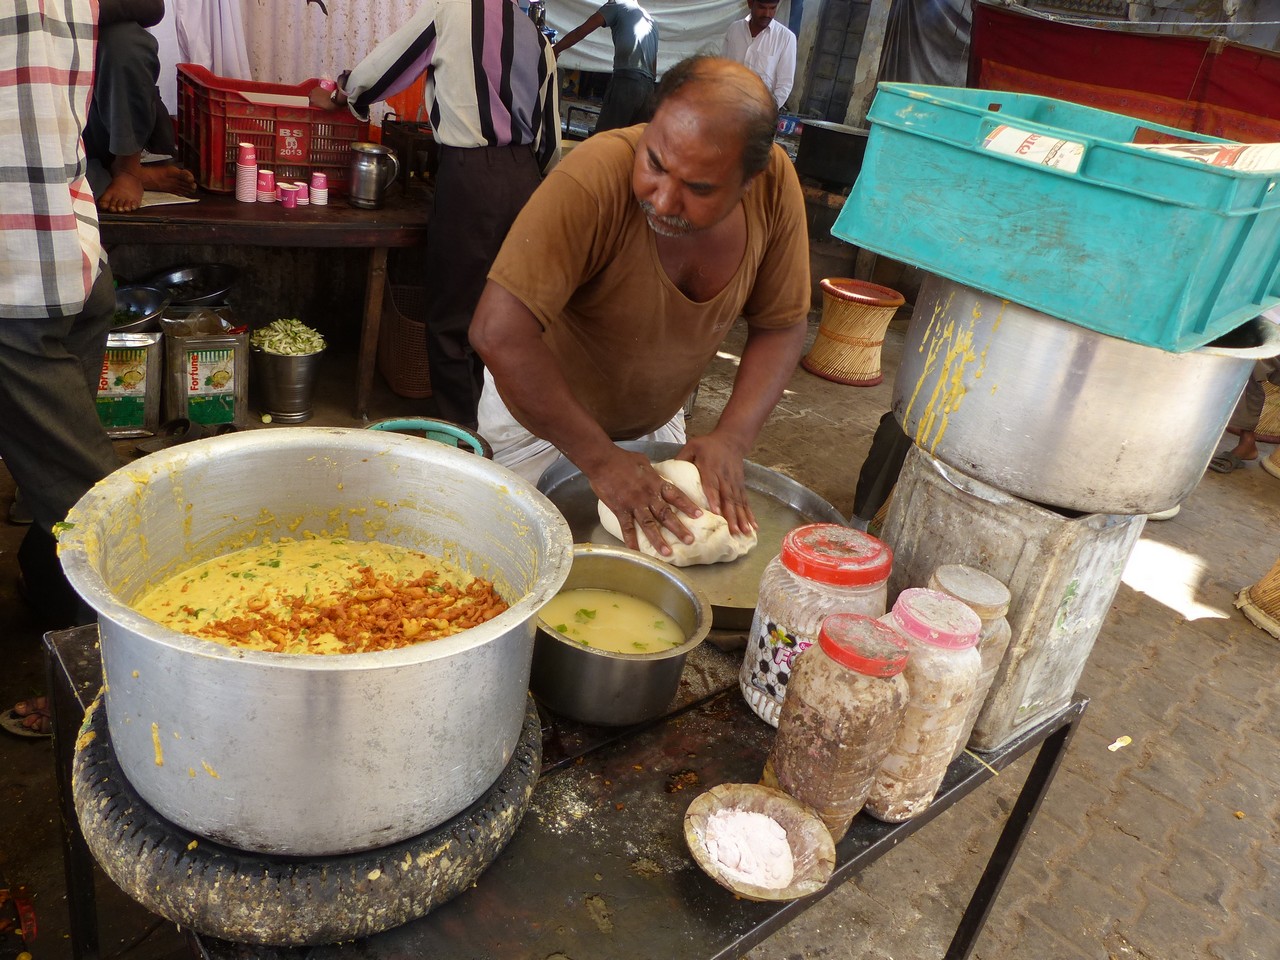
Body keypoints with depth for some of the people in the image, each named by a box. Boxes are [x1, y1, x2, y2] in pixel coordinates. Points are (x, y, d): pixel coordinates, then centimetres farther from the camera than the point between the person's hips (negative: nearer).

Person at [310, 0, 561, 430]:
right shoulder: (537, 38, 12)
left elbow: (376, 71, 8)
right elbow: (551, 140, 12)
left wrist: (337, 98, 27)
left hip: (469, 173, -6)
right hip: (525, 176, 6)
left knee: (453, 313, 3)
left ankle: (458, 426, 9)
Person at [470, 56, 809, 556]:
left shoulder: (775, 183, -21)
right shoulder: (597, 178, -36)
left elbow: (781, 326, -11)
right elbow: (499, 332, -40)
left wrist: (731, 439, -25)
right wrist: (601, 458, -36)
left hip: (657, 418, 4)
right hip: (544, 413, -4)